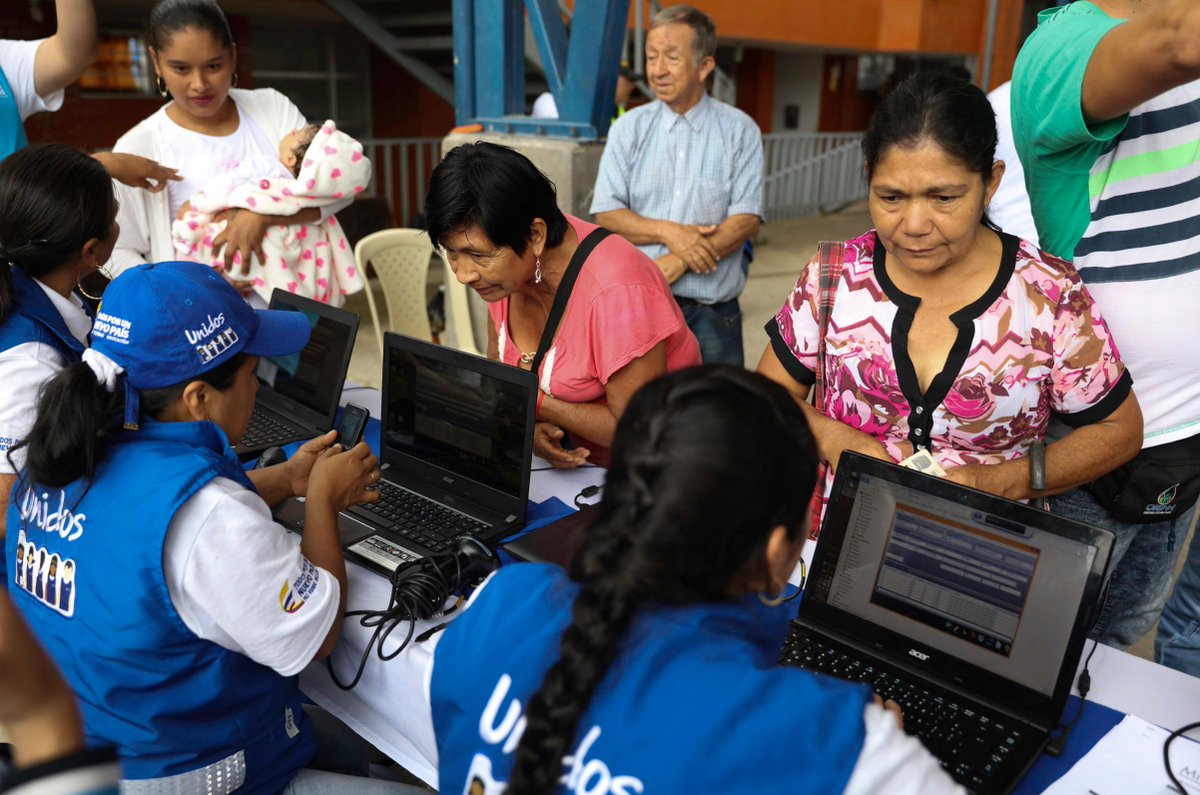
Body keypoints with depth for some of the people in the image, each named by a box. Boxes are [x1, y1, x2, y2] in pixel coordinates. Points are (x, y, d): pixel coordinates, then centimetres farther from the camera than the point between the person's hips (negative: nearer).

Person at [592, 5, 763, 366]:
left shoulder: (740, 131, 1)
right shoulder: (629, 127, 5)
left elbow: (747, 220, -6)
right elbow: (606, 215, 0)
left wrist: (675, 264, -17)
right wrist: (668, 232, -17)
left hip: (713, 314, -1)